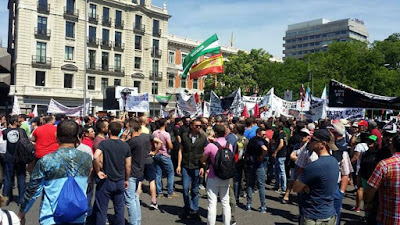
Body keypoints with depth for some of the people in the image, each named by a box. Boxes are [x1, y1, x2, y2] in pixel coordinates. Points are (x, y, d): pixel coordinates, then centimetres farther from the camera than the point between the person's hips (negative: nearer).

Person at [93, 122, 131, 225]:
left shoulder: (104, 143, -10)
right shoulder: (125, 145, 1)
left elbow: (96, 157, -28)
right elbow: (128, 166, 4)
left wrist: (98, 172, -15)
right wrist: (126, 180, 15)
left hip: (105, 181, -3)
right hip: (120, 182, 3)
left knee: (101, 209, 8)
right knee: (119, 208, 15)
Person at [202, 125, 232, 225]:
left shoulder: (211, 146, -17)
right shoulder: (229, 145, -3)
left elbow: (202, 160, -7)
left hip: (213, 178, -5)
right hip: (226, 178, 5)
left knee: (212, 204, 2)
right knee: (225, 202, 16)